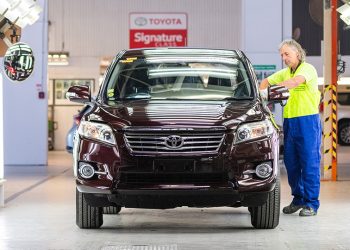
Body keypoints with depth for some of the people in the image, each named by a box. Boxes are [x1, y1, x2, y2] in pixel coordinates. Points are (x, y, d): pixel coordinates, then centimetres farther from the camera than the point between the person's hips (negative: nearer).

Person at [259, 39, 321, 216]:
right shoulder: (285, 73, 17)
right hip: (289, 121, 7)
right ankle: (298, 199, 19)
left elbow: (296, 82, -25)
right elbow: (266, 81, 24)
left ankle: (311, 204, -3)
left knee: (309, 163, -6)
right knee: (290, 162, 8)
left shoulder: (308, 69, -6)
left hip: (308, 121, -7)